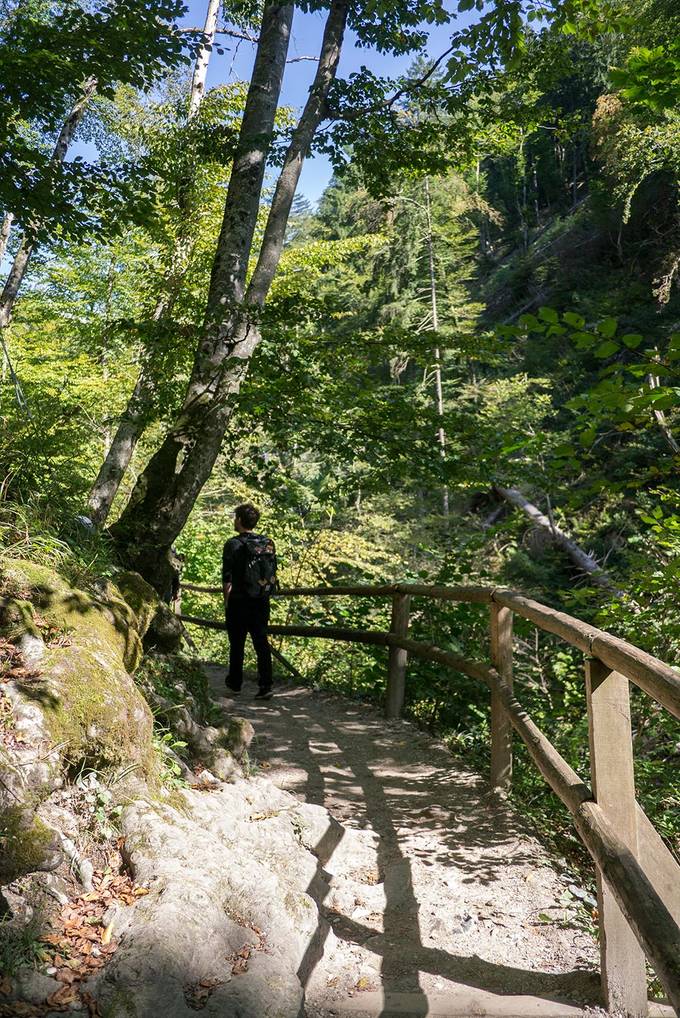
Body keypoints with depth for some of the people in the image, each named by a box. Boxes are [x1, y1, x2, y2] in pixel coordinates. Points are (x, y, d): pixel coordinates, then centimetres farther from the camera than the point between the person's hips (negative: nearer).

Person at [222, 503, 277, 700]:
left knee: (237, 644, 9)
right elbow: (273, 573, 9)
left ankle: (235, 684, 22)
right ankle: (265, 686, -1)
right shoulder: (268, 543, 5)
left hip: (239, 602, -4)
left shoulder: (233, 544, -11)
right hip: (262, 602, 4)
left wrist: (227, 600, 1)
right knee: (262, 642, 5)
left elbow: (227, 577, -11)